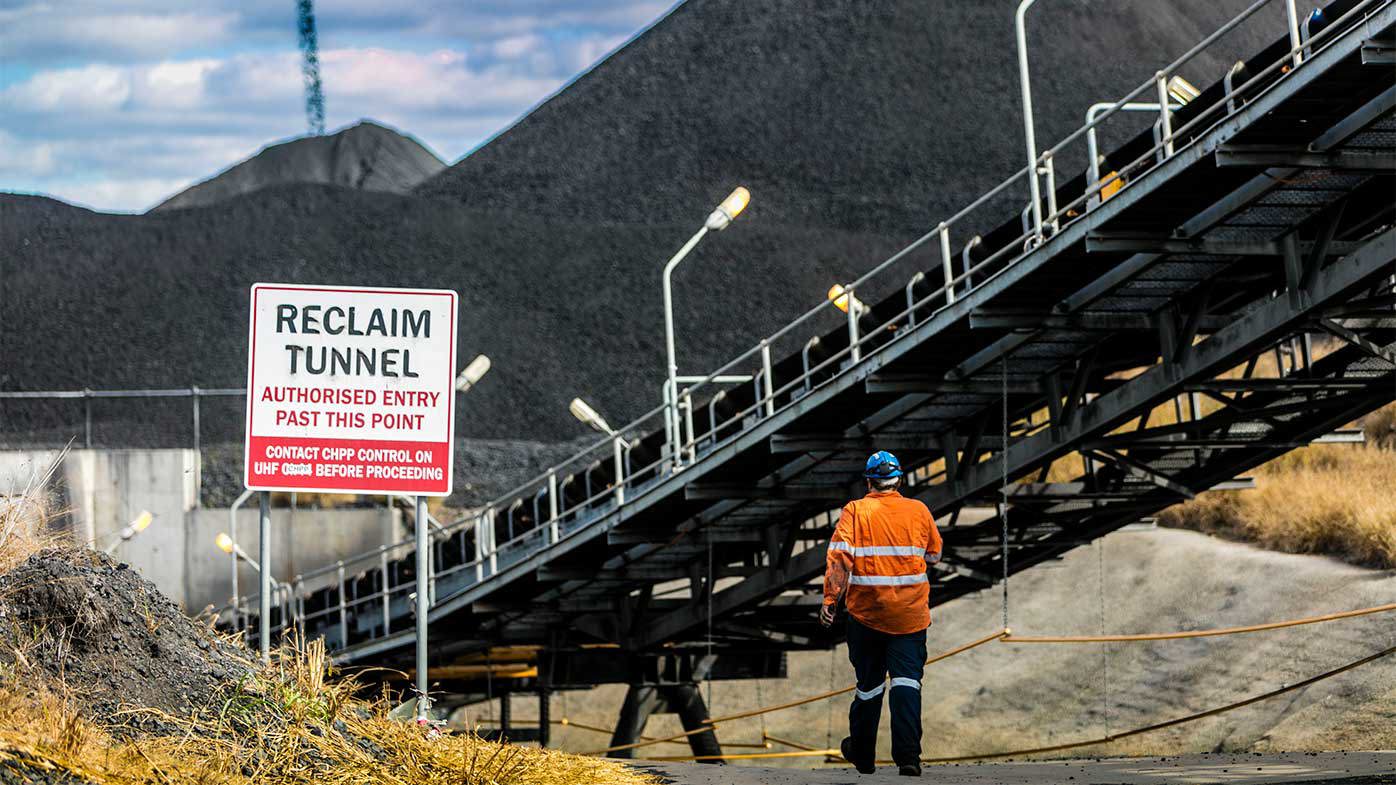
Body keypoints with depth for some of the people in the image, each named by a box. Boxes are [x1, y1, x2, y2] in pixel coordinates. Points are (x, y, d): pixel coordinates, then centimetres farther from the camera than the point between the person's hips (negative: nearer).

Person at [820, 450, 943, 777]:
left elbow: (840, 556, -13)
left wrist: (830, 598, -13)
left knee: (869, 683, 13)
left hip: (866, 612, 0)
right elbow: (934, 555, 14)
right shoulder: (919, 511, 2)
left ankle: (862, 754, 28)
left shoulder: (855, 511, -3)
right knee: (906, 682, -2)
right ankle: (907, 755, -16)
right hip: (910, 613, 0)